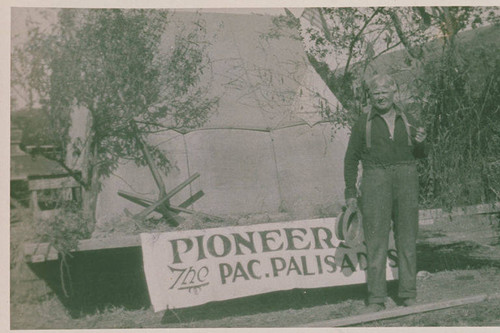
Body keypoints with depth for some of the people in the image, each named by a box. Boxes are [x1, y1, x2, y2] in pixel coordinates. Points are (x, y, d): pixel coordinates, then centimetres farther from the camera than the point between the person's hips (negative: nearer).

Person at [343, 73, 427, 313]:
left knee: (407, 239, 4)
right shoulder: (363, 123, 8)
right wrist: (350, 192, 1)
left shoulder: (407, 120, 14)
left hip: (406, 179, 2)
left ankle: (409, 295, 13)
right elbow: (351, 158, 8)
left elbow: (419, 155, 19)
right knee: (375, 240, -5)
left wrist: (420, 142, -4)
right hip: (375, 179, -2)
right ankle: (376, 299, -1)